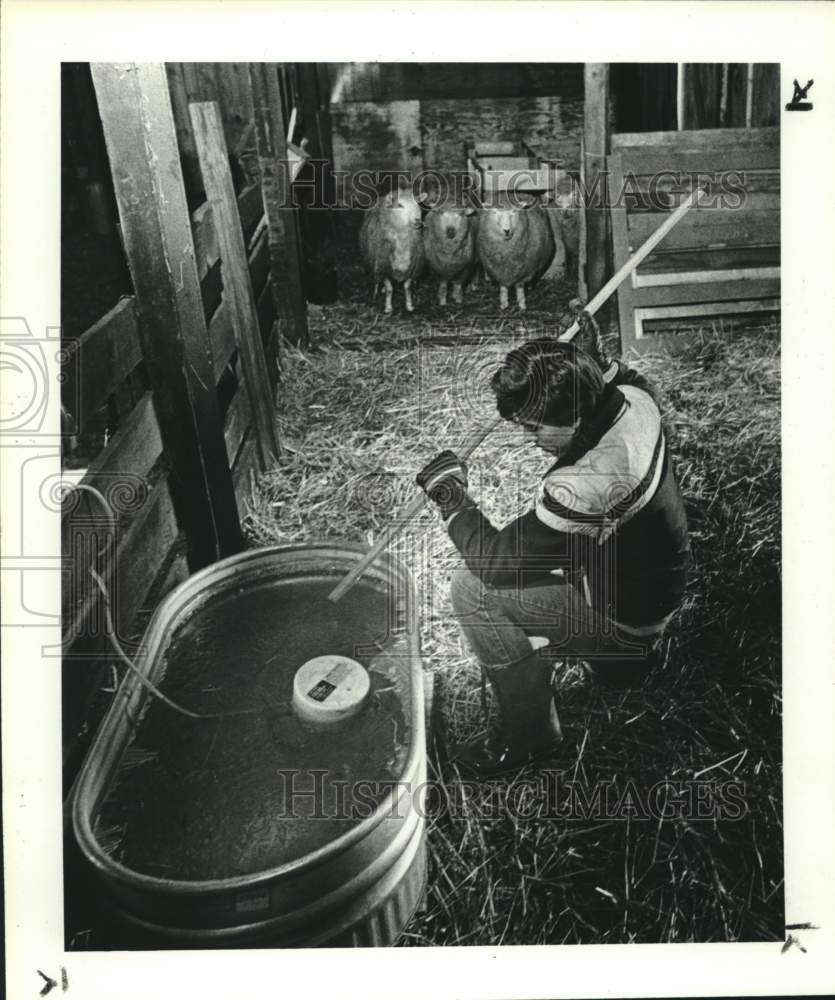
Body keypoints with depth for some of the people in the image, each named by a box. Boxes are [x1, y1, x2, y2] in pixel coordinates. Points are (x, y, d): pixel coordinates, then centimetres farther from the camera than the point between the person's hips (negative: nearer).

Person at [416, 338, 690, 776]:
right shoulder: (634, 398, -14)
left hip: (624, 623, -9)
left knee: (472, 589, -16)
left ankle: (530, 735, 1)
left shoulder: (586, 485, -39)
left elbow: (498, 563, -29)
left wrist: (449, 495, -18)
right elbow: (617, 374, 16)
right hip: (657, 582, 9)